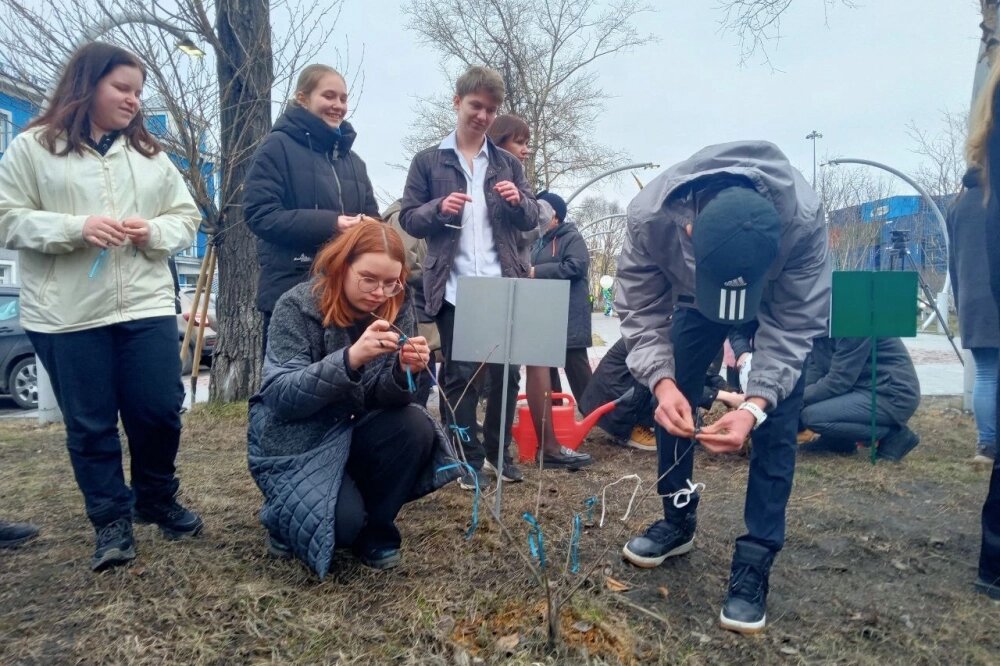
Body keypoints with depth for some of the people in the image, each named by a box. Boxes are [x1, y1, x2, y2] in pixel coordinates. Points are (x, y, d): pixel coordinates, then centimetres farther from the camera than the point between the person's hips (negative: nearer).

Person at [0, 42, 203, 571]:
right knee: (89, 425, 5)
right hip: (66, 315, -2)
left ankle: (157, 500, 27)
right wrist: (77, 227, -16)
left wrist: (154, 232, -8)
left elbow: (186, 218, 13)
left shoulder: (149, 152, 13)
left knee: (160, 410, 3)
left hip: (146, 306, 2)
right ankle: (112, 521, 20)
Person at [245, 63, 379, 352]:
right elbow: (260, 214, -11)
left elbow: (372, 218, 18)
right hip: (292, 291, -6)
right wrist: (329, 224, -22)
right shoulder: (278, 146, -1)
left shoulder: (351, 158, 19)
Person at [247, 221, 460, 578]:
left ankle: (374, 529, -1)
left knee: (416, 428, -24)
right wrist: (350, 358, -40)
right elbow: (281, 396, -26)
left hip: (351, 430, 4)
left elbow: (379, 396, -8)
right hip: (295, 439, -4)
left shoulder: (397, 308, -7)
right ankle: (284, 517, 11)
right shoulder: (298, 305, -18)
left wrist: (403, 373, -32)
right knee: (344, 520, -26)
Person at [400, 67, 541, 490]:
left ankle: (499, 451, 23)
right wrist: (439, 208, -16)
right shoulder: (428, 161, 7)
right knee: (459, 375, 3)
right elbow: (408, 219, 4)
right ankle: (469, 458, 15)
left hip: (503, 287, 3)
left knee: (506, 372, 7)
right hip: (453, 288, -2)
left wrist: (518, 201, -9)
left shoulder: (508, 164, 14)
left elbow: (531, 220, 13)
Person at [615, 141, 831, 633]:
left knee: (776, 423, -12)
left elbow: (793, 325, -29)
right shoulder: (650, 216, -39)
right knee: (671, 402, -3)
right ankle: (678, 520, 19)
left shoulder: (803, 219, -42)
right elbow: (642, 311, -26)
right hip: (692, 296, 2)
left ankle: (755, 560, 1)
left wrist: (757, 403, -42)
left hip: (783, 303, -1)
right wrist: (662, 381, -41)